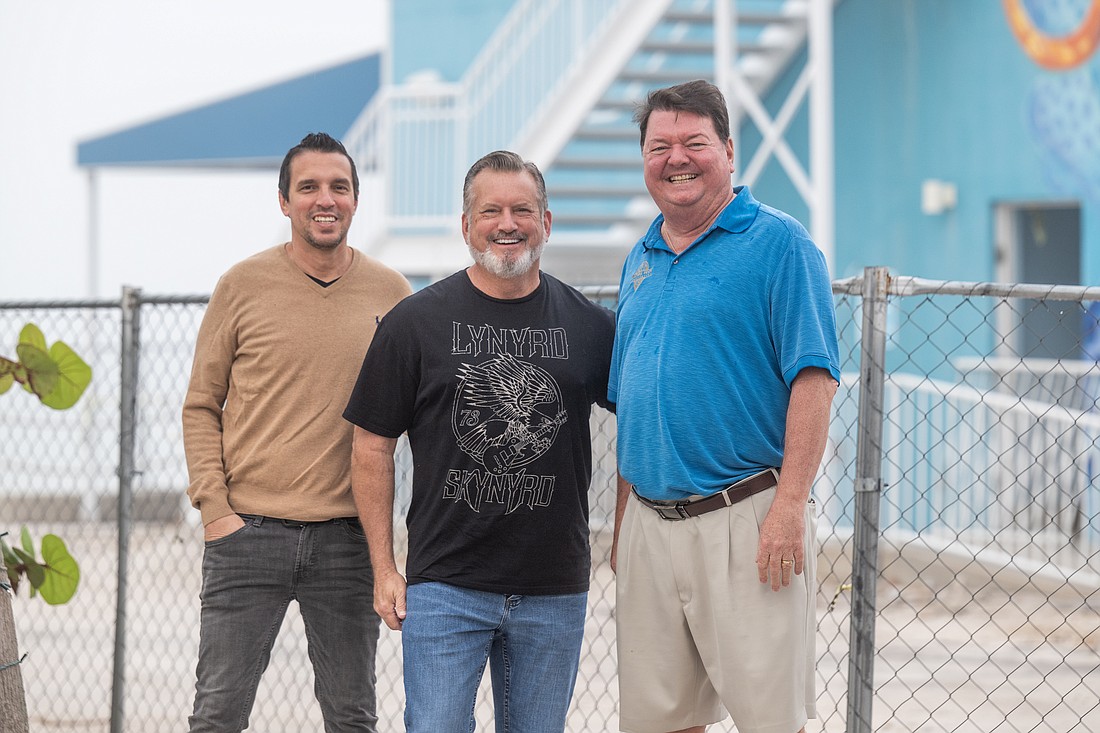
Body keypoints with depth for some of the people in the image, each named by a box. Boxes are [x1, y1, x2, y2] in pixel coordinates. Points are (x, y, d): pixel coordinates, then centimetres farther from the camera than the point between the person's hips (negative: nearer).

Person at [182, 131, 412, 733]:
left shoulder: (390, 294, 6)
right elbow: (200, 406, 5)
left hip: (347, 540, 2)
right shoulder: (243, 286, 1)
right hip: (248, 530, -1)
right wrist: (214, 508, -5)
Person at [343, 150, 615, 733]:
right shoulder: (416, 321, 0)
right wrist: (384, 569, -1)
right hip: (444, 588, -2)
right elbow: (372, 446, 3)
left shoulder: (590, 326, 5)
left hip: (555, 593, 2)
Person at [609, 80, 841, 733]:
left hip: (744, 521, -7)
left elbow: (814, 379, -12)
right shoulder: (641, 261, 17)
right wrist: (622, 521, 17)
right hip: (650, 522, 7)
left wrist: (789, 509, -19)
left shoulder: (777, 243, -5)